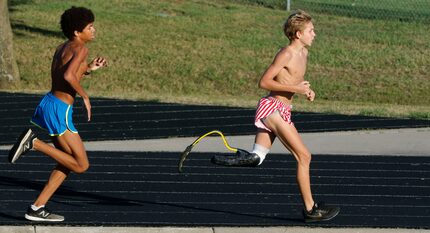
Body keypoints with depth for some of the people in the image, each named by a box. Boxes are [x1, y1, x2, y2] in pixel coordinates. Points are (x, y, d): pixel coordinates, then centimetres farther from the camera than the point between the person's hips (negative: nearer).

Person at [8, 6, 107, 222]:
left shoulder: (62, 48, 14)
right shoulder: (80, 49, -12)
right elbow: (69, 76, -28)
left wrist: (89, 69, 20)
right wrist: (85, 96, -14)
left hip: (48, 102, 10)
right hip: (60, 111, -9)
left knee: (69, 162, 18)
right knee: (81, 165, -3)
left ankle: (37, 208, 15)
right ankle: (34, 142, -10)